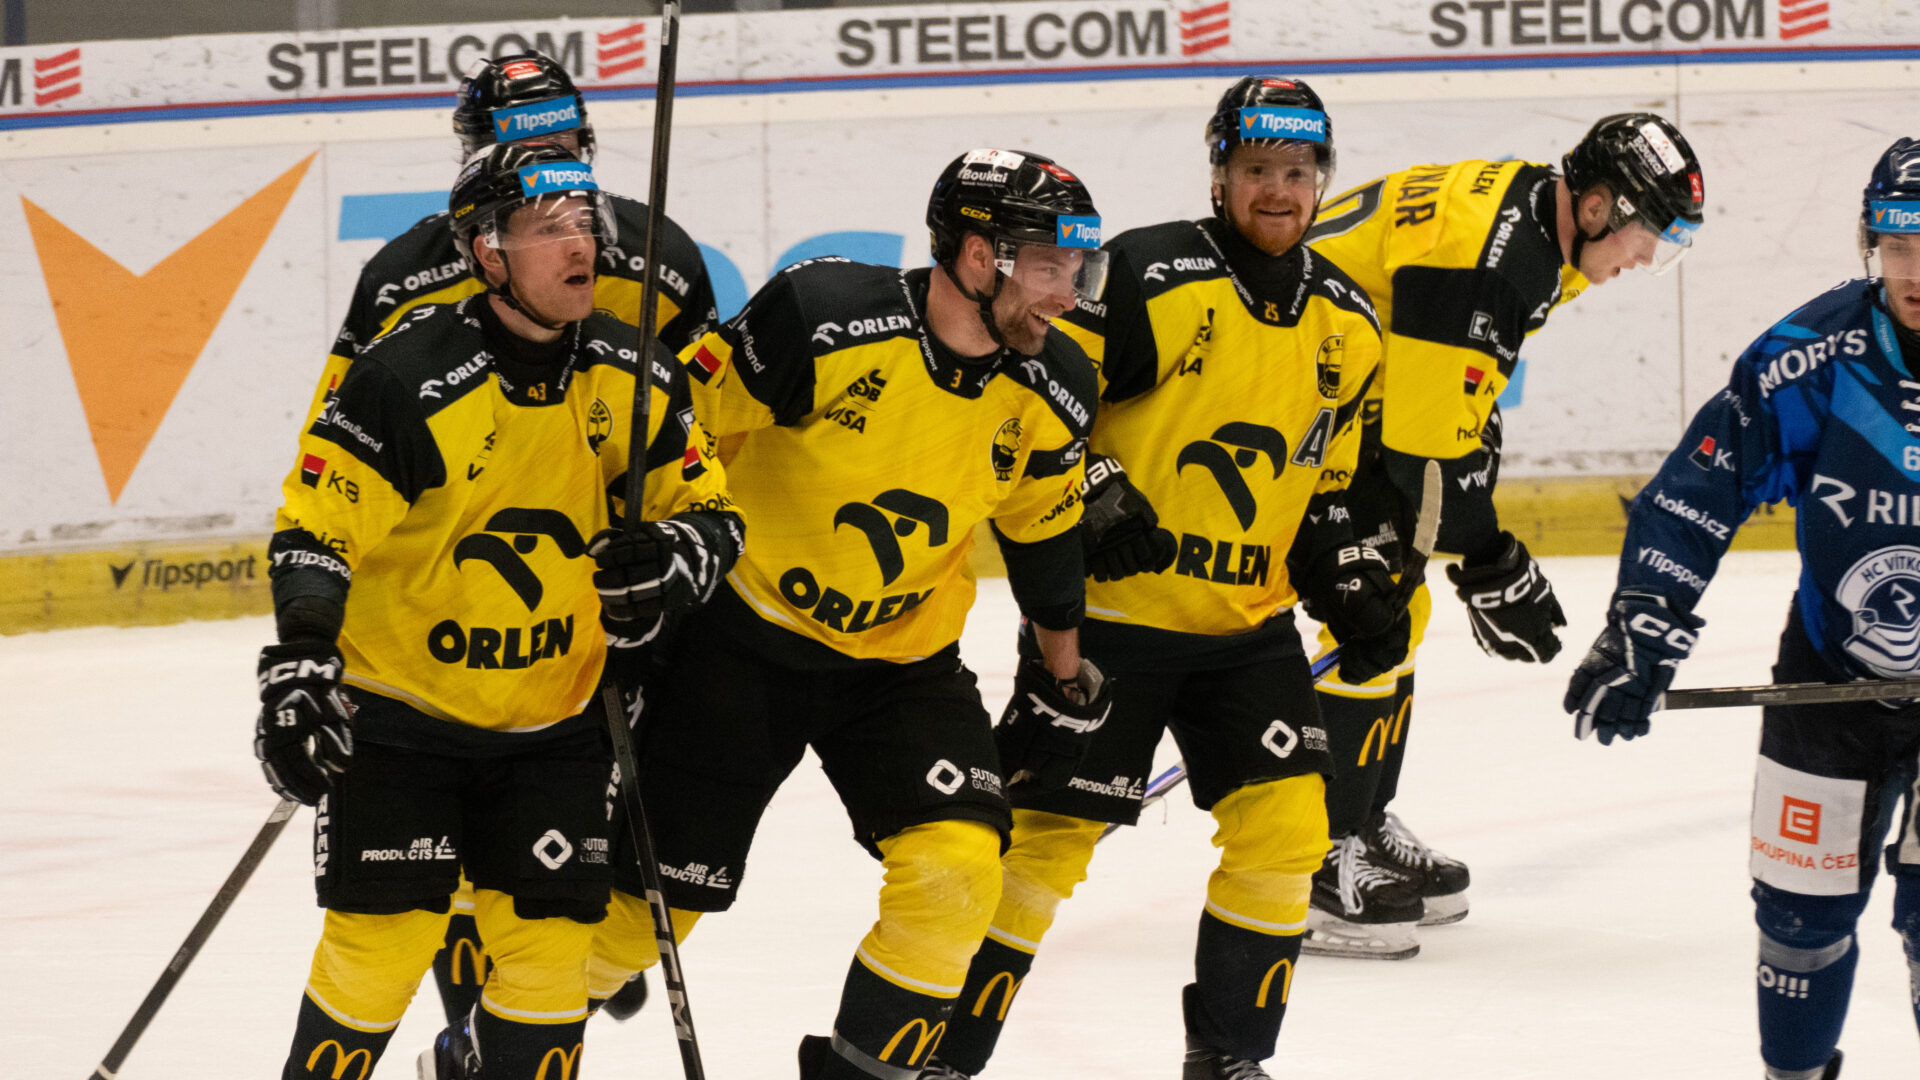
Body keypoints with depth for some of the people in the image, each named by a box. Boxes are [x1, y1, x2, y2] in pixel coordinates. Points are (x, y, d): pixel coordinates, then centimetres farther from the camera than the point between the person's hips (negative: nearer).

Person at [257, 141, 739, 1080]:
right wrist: (299, 667, -27)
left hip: (554, 718, 4)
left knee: (549, 937, 2)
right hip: (398, 710, -4)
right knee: (385, 934, -7)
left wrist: (679, 553, -17)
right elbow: (316, 531, -16)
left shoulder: (635, 379, -4)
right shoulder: (408, 380, -19)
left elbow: (706, 510, 6)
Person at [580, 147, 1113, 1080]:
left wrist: (1065, 671, 21)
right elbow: (687, 418, -14)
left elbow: (1042, 529, 11)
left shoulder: (1050, 393, -7)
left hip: (905, 663, 4)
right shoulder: (822, 319, -24)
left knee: (957, 868, -17)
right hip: (745, 642, -4)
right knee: (655, 887, 2)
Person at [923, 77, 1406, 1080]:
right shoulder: (1144, 277, -13)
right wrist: (1091, 494, -22)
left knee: (1286, 824, -5)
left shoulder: (1347, 324, 7)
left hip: (1250, 622, 5)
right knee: (1050, 835, -4)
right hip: (1109, 611, -5)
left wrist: (1351, 584, 5)